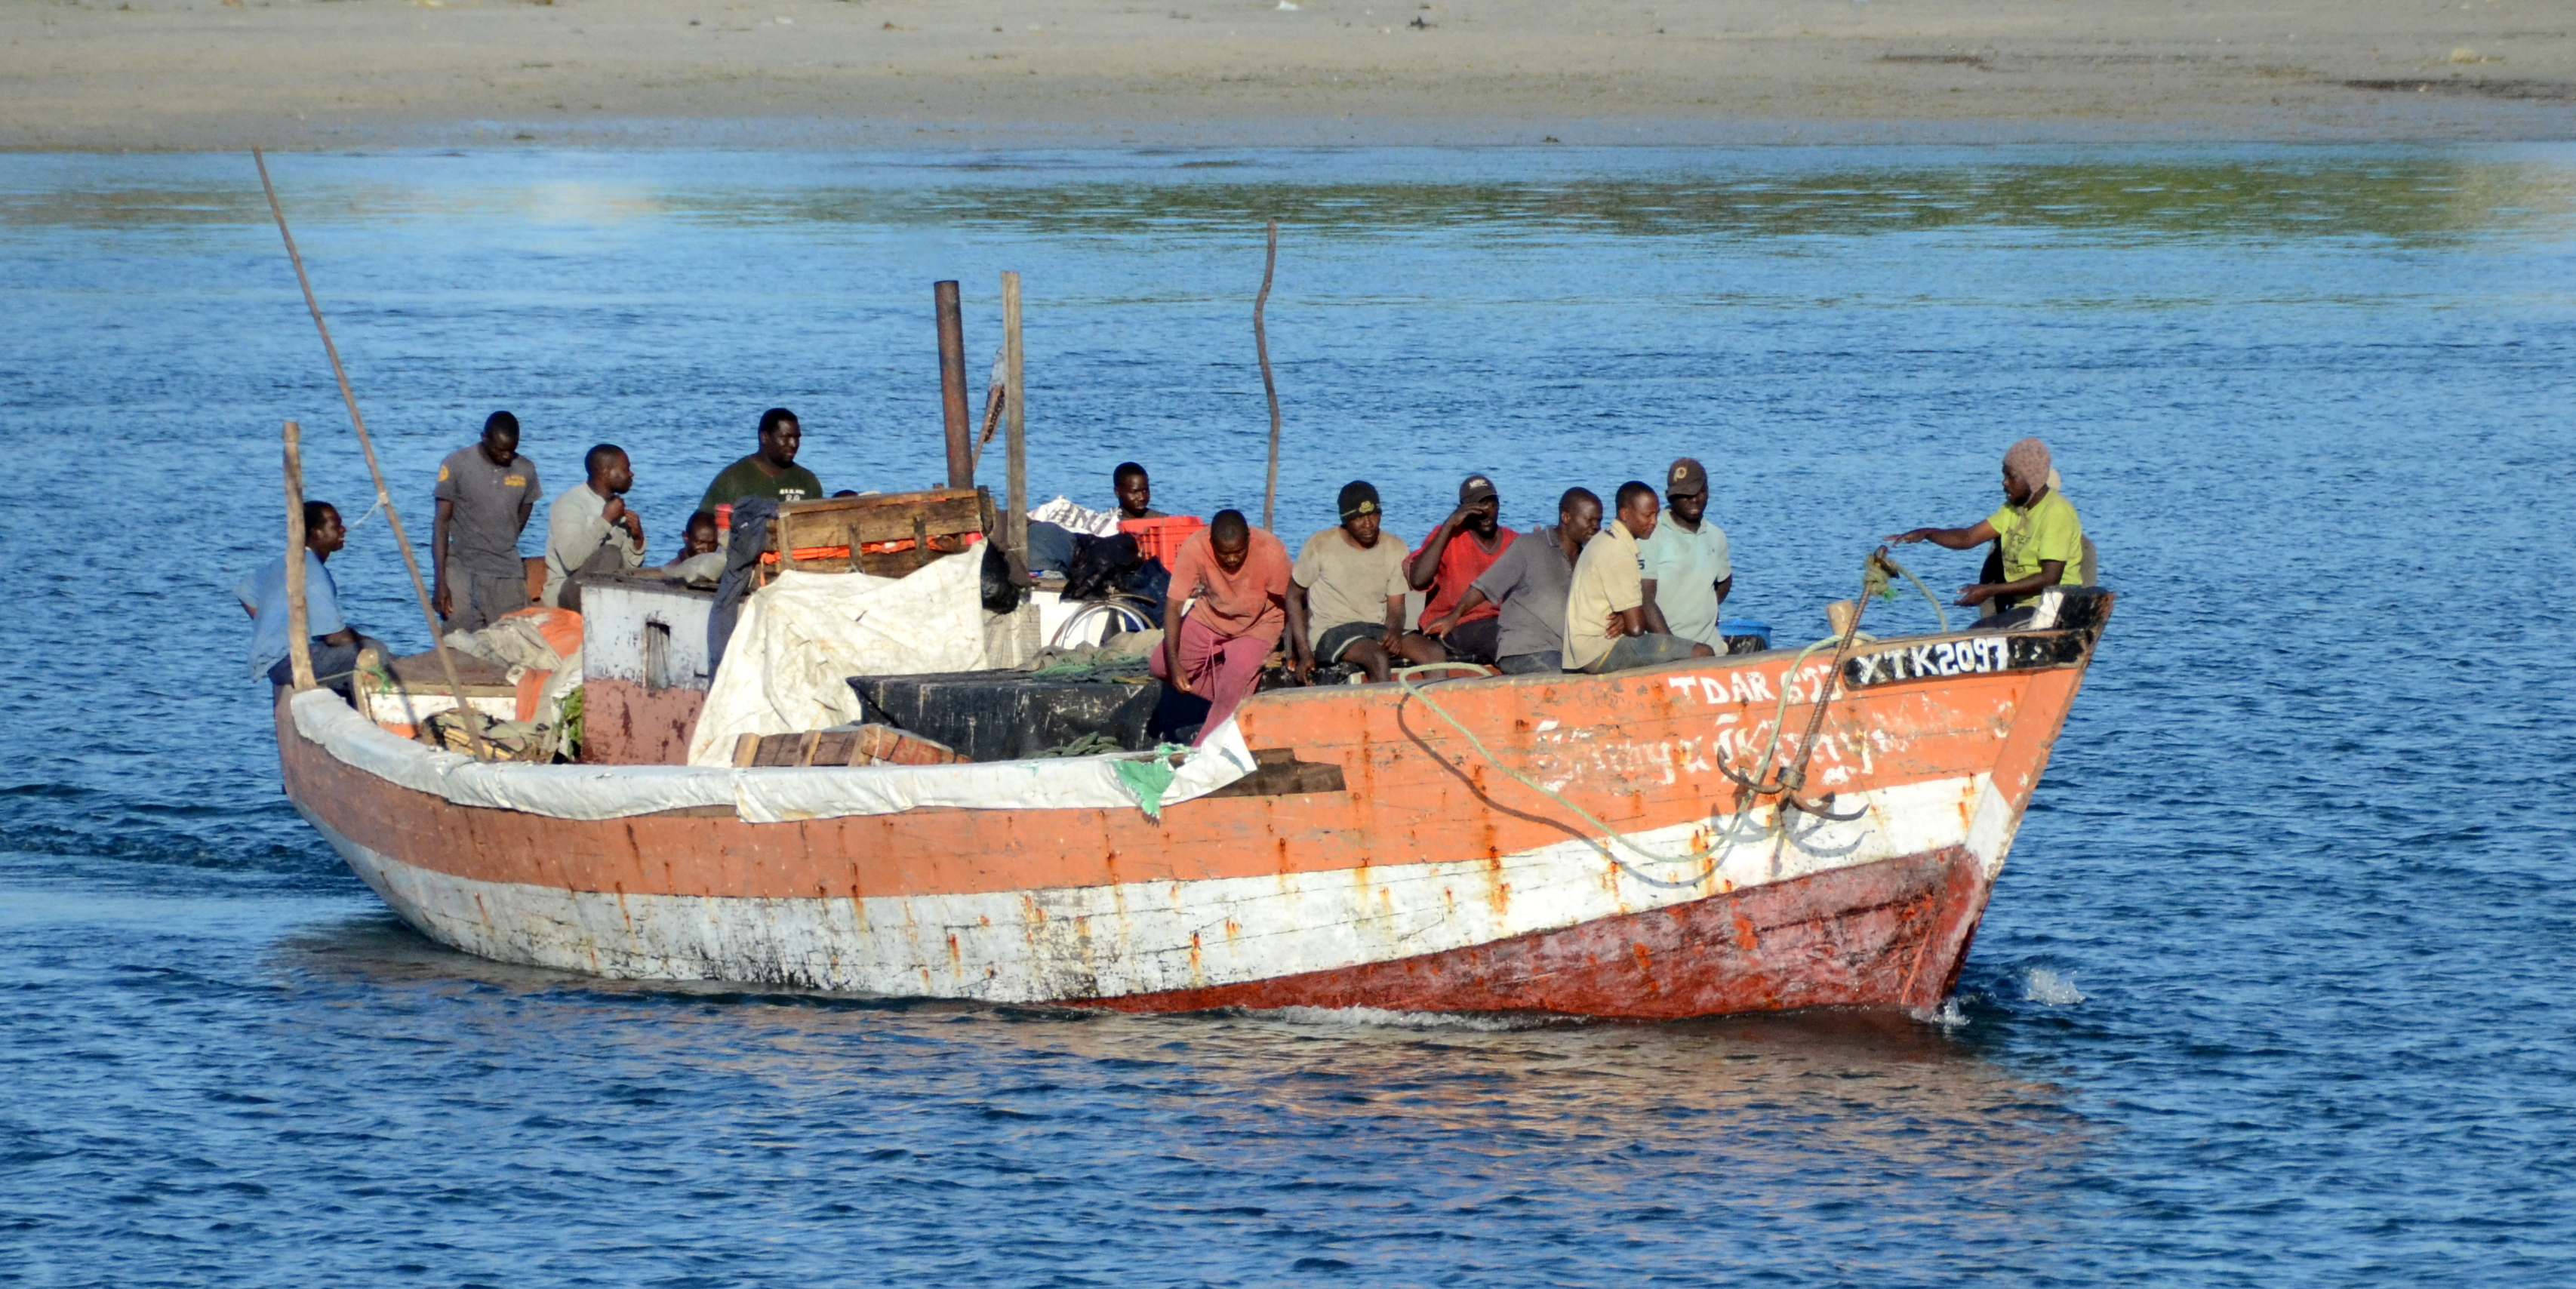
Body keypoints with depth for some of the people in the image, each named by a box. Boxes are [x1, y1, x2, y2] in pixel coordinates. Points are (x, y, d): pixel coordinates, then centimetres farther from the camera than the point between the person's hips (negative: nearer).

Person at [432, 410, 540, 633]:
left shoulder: (526, 471, 5)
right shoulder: (456, 465, -4)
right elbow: (441, 523, -5)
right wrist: (440, 581, -10)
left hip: (508, 575, 3)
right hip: (462, 572, -3)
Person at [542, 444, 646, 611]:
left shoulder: (617, 506, 12)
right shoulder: (569, 503, -11)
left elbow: (629, 566, 12)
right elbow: (572, 560, -27)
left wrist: (637, 539, -7)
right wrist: (606, 520, -21)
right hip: (566, 590, -7)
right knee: (609, 554, -32)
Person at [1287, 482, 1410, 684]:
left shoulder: (1395, 548, 7)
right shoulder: (1321, 546, -3)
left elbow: (1396, 608, 7)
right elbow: (1294, 597, 5)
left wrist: (1395, 632, -18)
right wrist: (1303, 652, -5)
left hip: (1377, 631, 4)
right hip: (1331, 633, -4)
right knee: (1380, 659, -36)